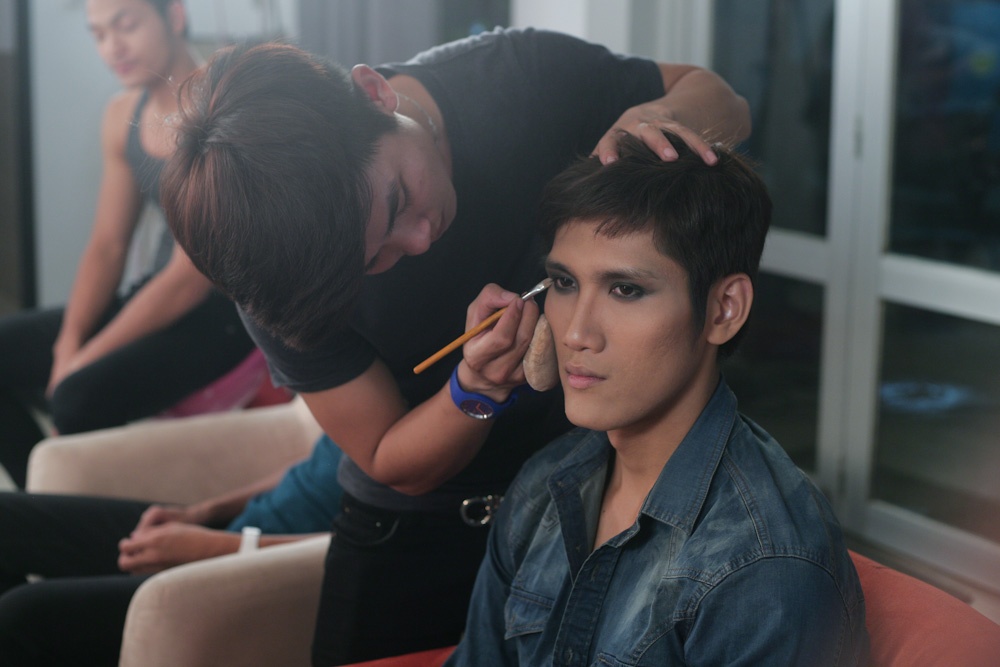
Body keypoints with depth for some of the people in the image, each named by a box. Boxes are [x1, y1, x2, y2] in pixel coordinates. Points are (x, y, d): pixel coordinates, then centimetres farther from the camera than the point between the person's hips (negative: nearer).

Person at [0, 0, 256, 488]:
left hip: (225, 310, -8)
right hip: (158, 297, 9)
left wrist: (84, 361, -19)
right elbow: (107, 246, 10)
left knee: (82, 398, -30)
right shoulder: (123, 117, 8)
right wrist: (69, 343, -7)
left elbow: (194, 273, -22)